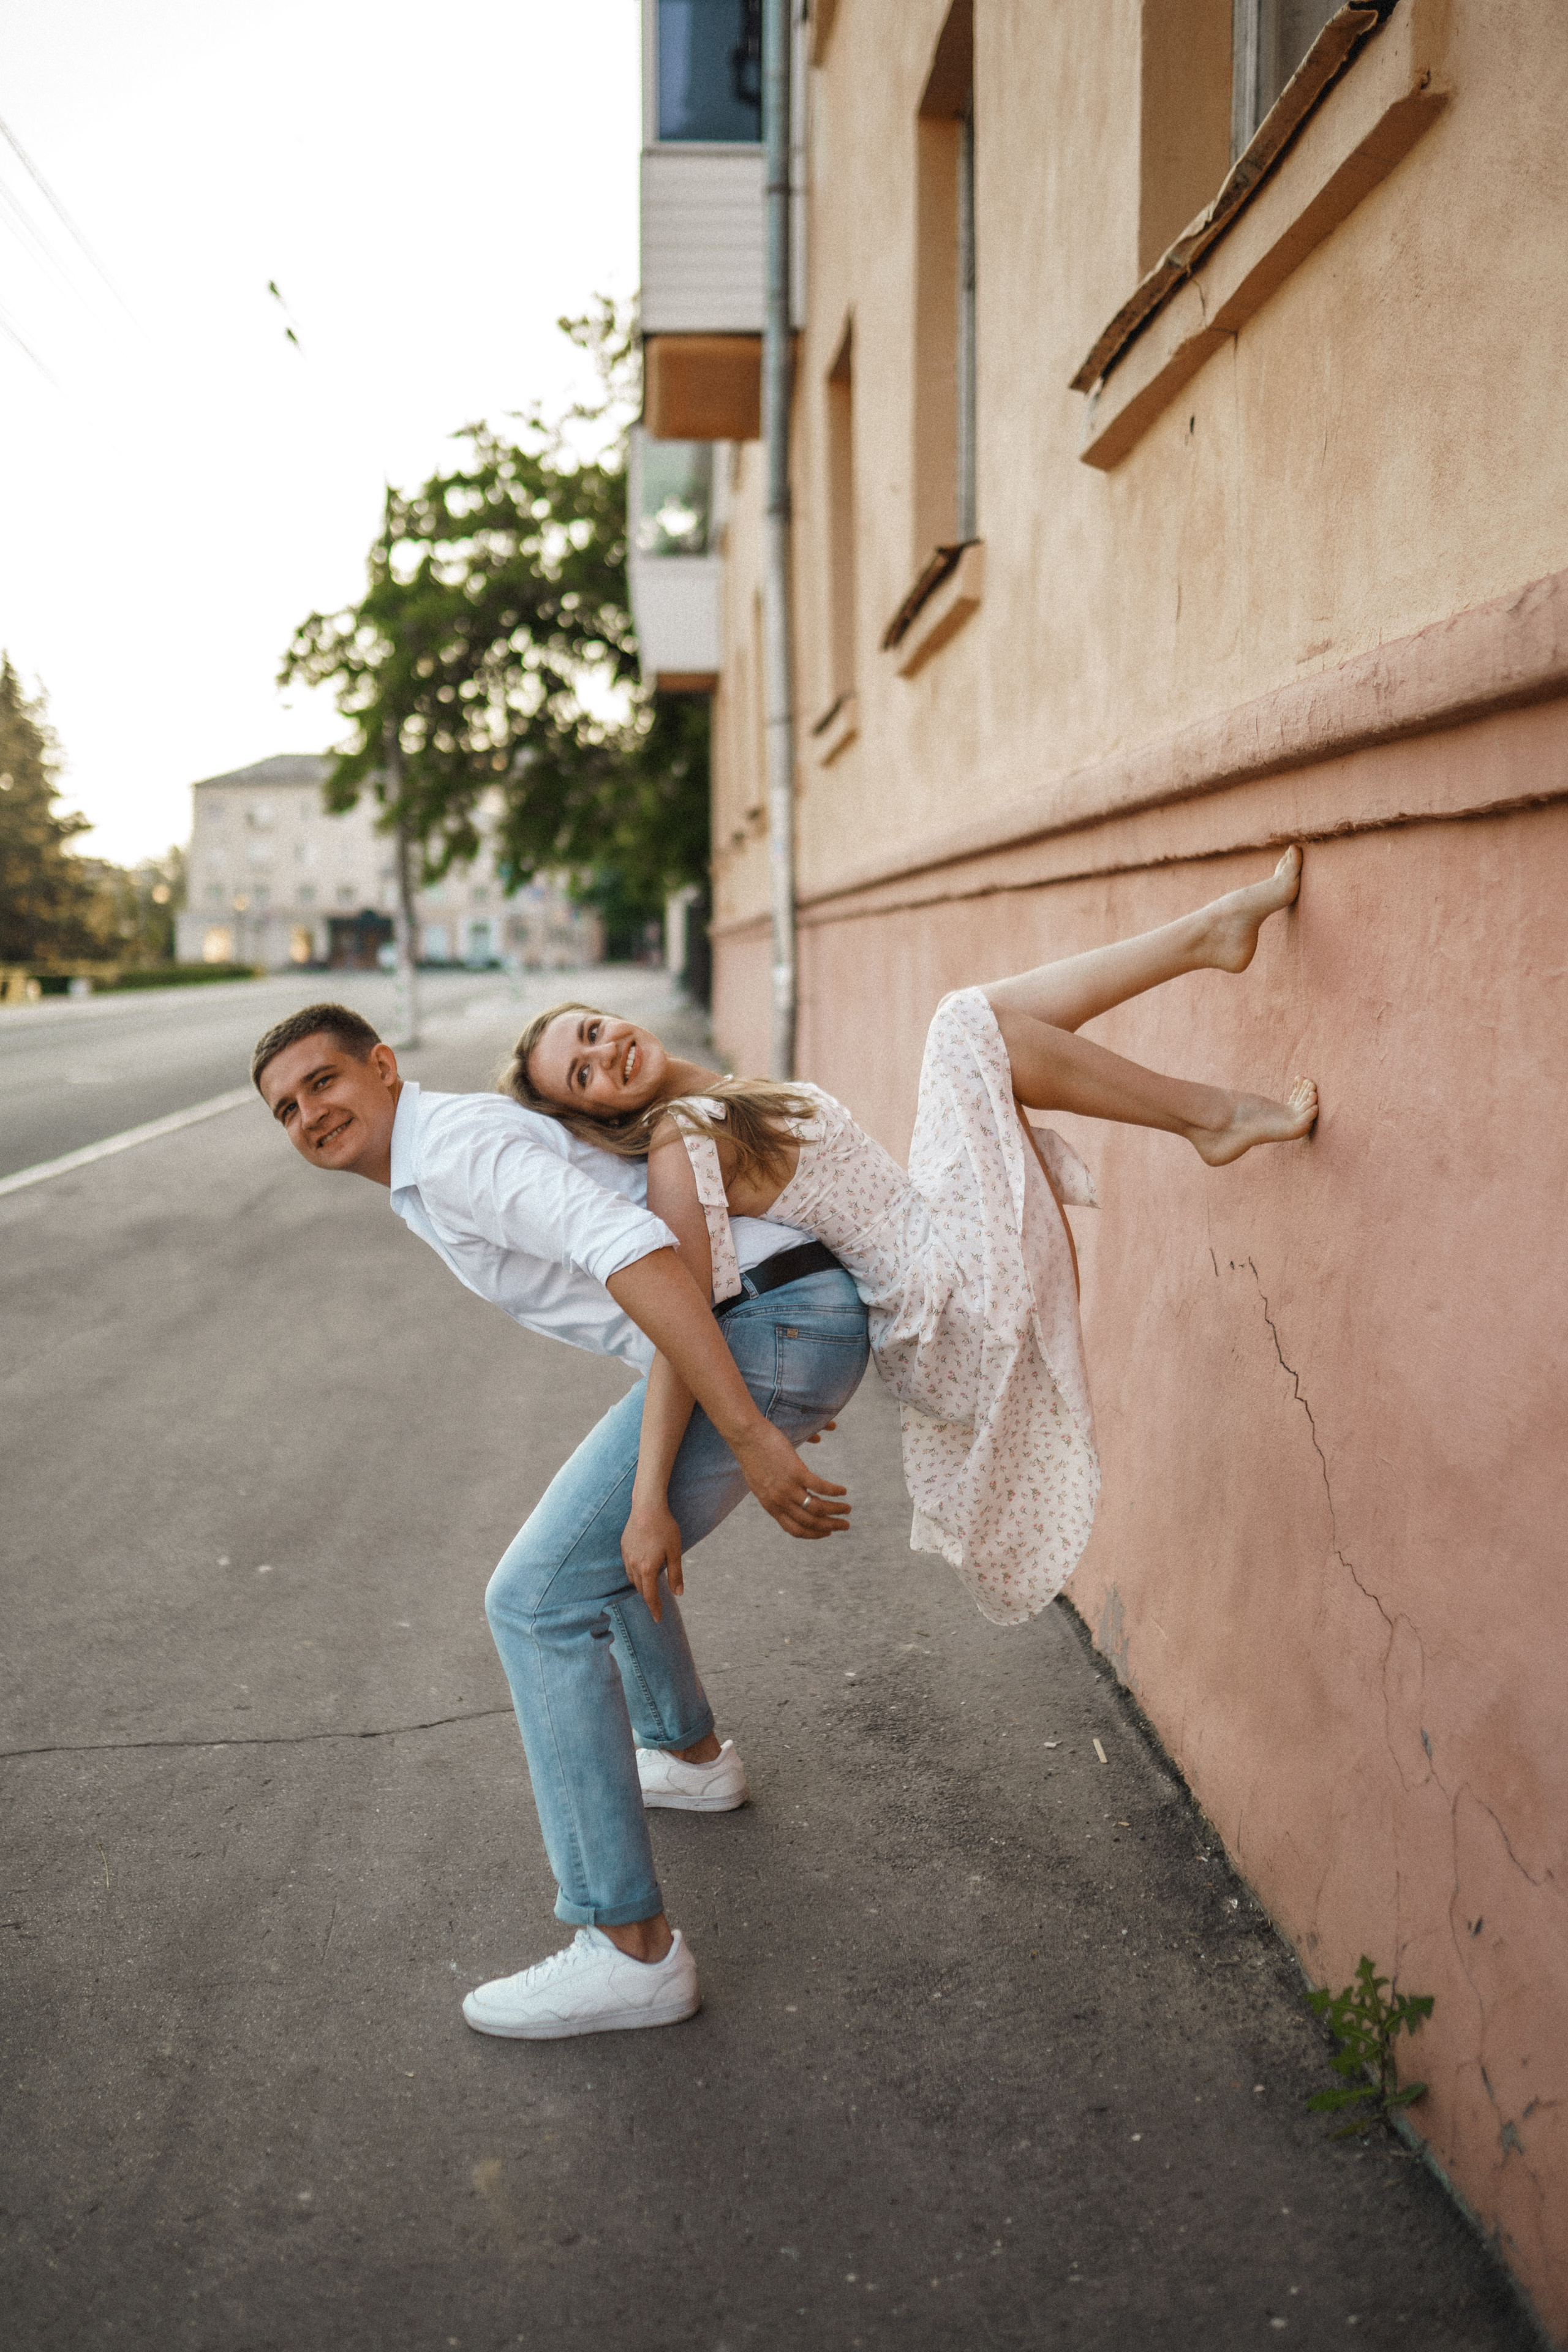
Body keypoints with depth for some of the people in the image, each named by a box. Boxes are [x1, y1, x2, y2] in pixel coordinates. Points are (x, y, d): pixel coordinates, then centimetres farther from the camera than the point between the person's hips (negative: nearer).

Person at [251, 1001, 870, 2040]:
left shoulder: (457, 1142, -11)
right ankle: (690, 1755, 48)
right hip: (800, 1323, 10)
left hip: (765, 1329, -10)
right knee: (603, 1527, 29)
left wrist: (748, 1435, -28)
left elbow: (637, 1257, -24)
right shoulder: (440, 1175, 22)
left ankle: (631, 1949, -5)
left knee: (540, 1599, -8)